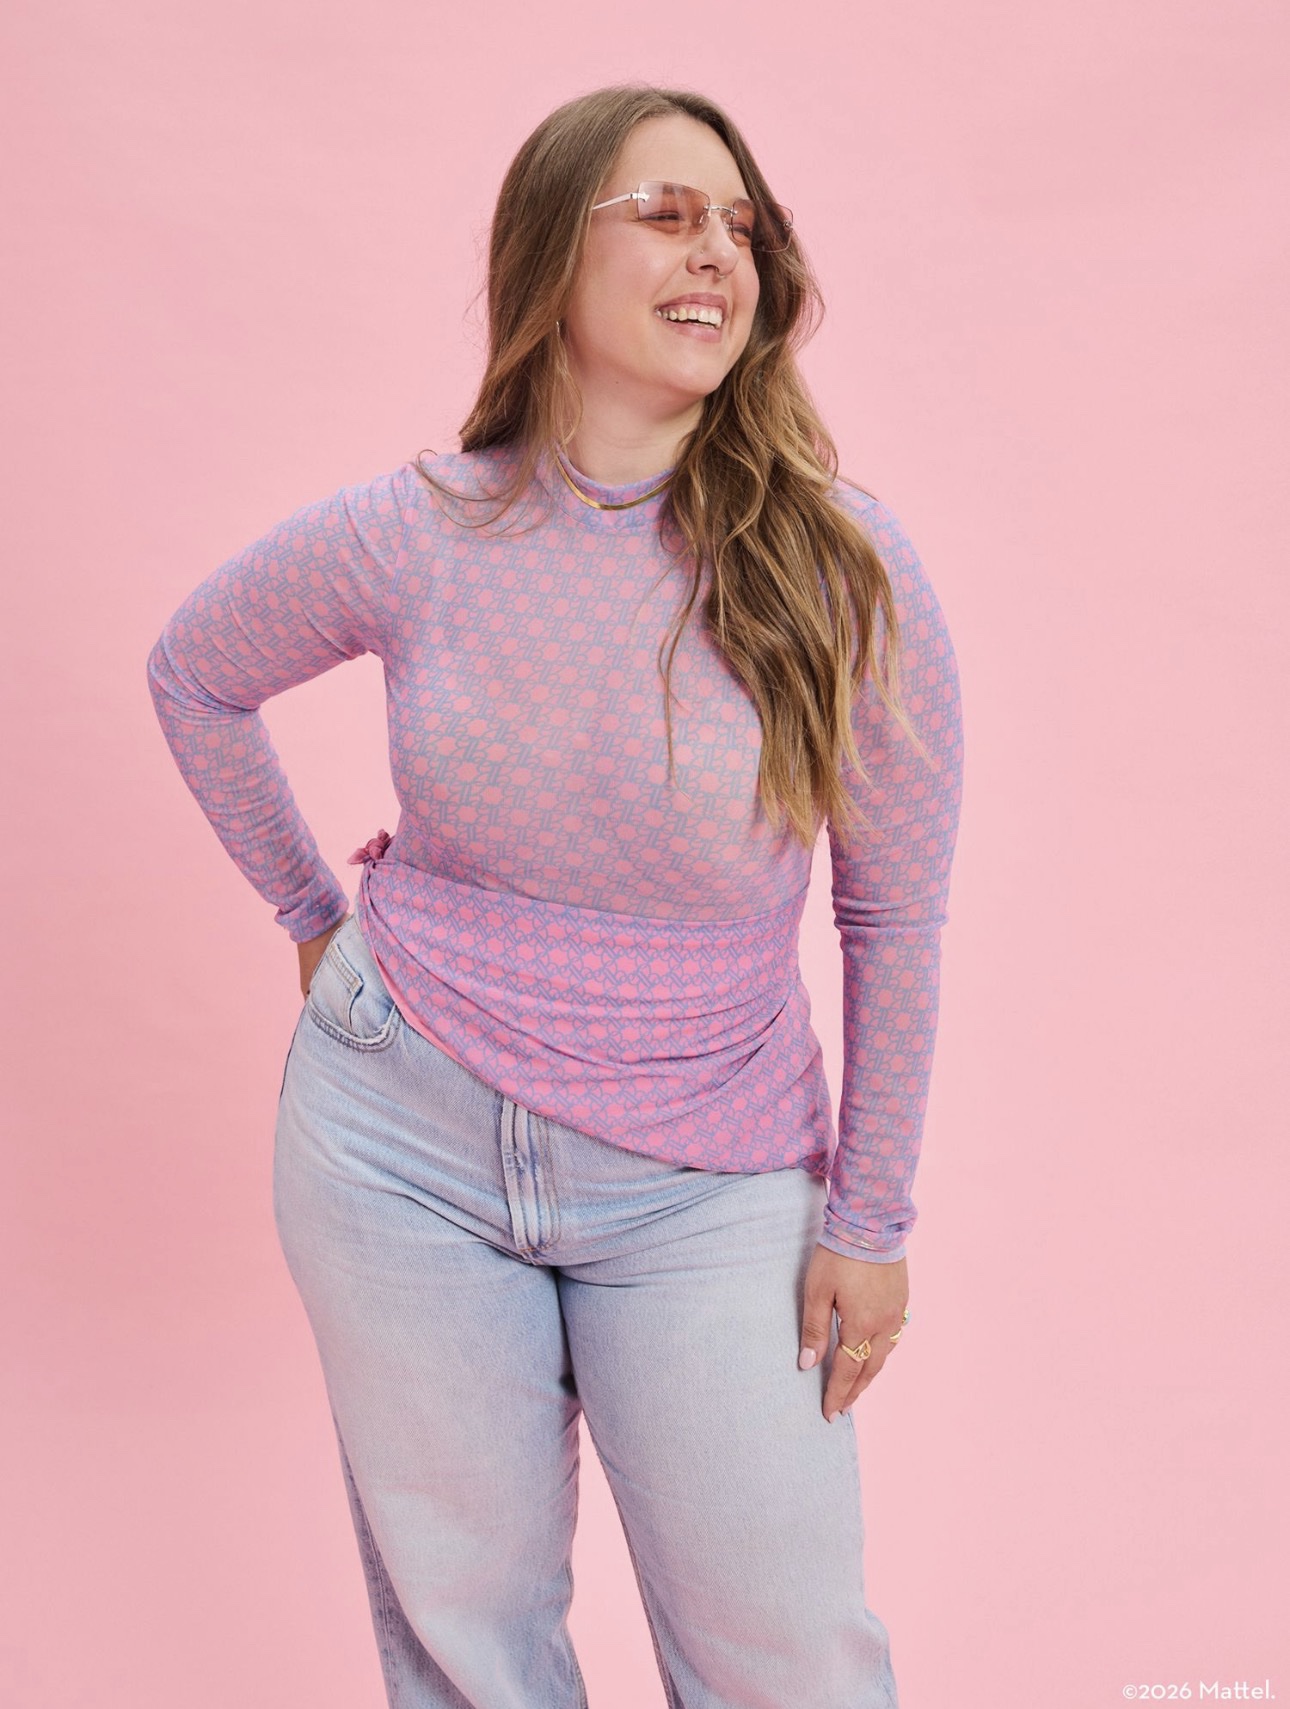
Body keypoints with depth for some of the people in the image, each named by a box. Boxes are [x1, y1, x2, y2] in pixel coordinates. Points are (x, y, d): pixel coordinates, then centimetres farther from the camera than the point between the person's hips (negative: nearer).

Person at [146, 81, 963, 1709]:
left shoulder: (839, 568, -12)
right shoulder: (409, 537, -9)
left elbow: (894, 920, -4)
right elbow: (193, 674, 12)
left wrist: (869, 1218, 0)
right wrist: (312, 911, 11)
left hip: (700, 1189, -1)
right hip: (402, 1140, 1)